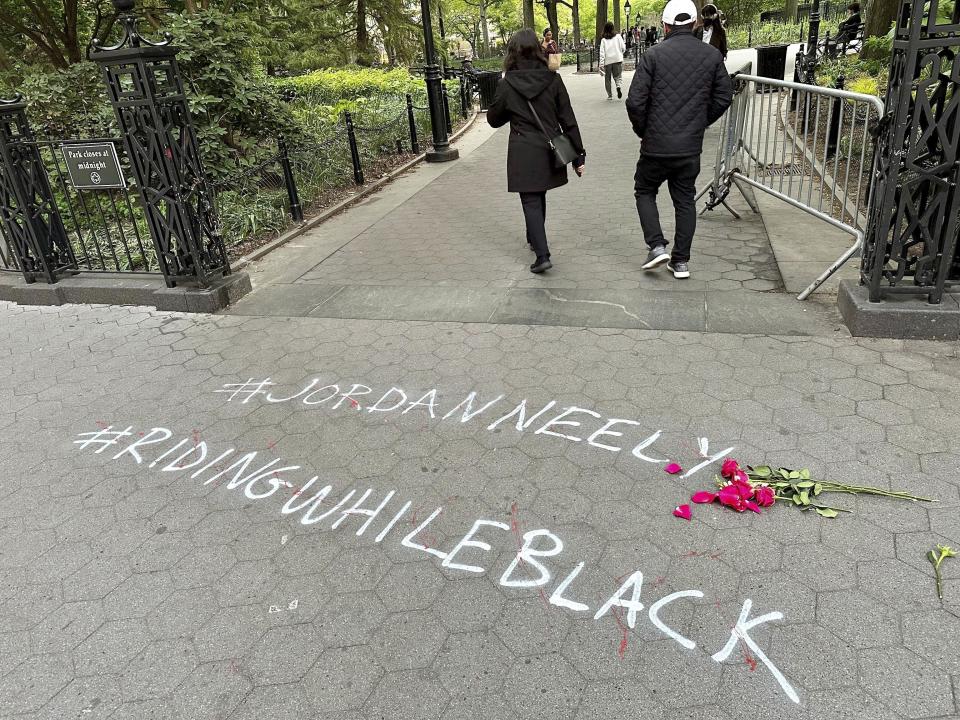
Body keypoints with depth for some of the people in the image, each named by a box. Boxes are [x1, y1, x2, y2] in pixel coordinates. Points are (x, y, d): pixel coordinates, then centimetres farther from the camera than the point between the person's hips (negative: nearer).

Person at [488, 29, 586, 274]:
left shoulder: (507, 86, -7)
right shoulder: (553, 80, -3)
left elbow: (494, 119, 6)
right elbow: (568, 120, -2)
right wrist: (578, 155, 3)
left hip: (522, 152, -3)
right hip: (548, 150, 3)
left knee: (531, 202, 0)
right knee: (539, 196, 22)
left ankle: (542, 255, -11)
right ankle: (535, 239, 40)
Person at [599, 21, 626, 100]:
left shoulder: (604, 40, 2)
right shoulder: (618, 36, 3)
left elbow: (602, 53, -5)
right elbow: (623, 48, 1)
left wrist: (601, 64, -7)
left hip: (607, 61, 0)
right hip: (617, 59, 0)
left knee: (607, 78, 11)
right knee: (618, 75, 9)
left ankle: (610, 95, 10)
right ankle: (618, 86, -22)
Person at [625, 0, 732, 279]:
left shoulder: (654, 55, -8)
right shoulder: (712, 55, 3)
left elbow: (635, 101, -11)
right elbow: (724, 97, 7)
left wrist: (642, 130, 5)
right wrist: (700, 123, 18)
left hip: (656, 144, -3)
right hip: (691, 146, 3)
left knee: (645, 192, 17)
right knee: (685, 200, 14)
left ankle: (657, 246, 2)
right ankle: (681, 261, 16)